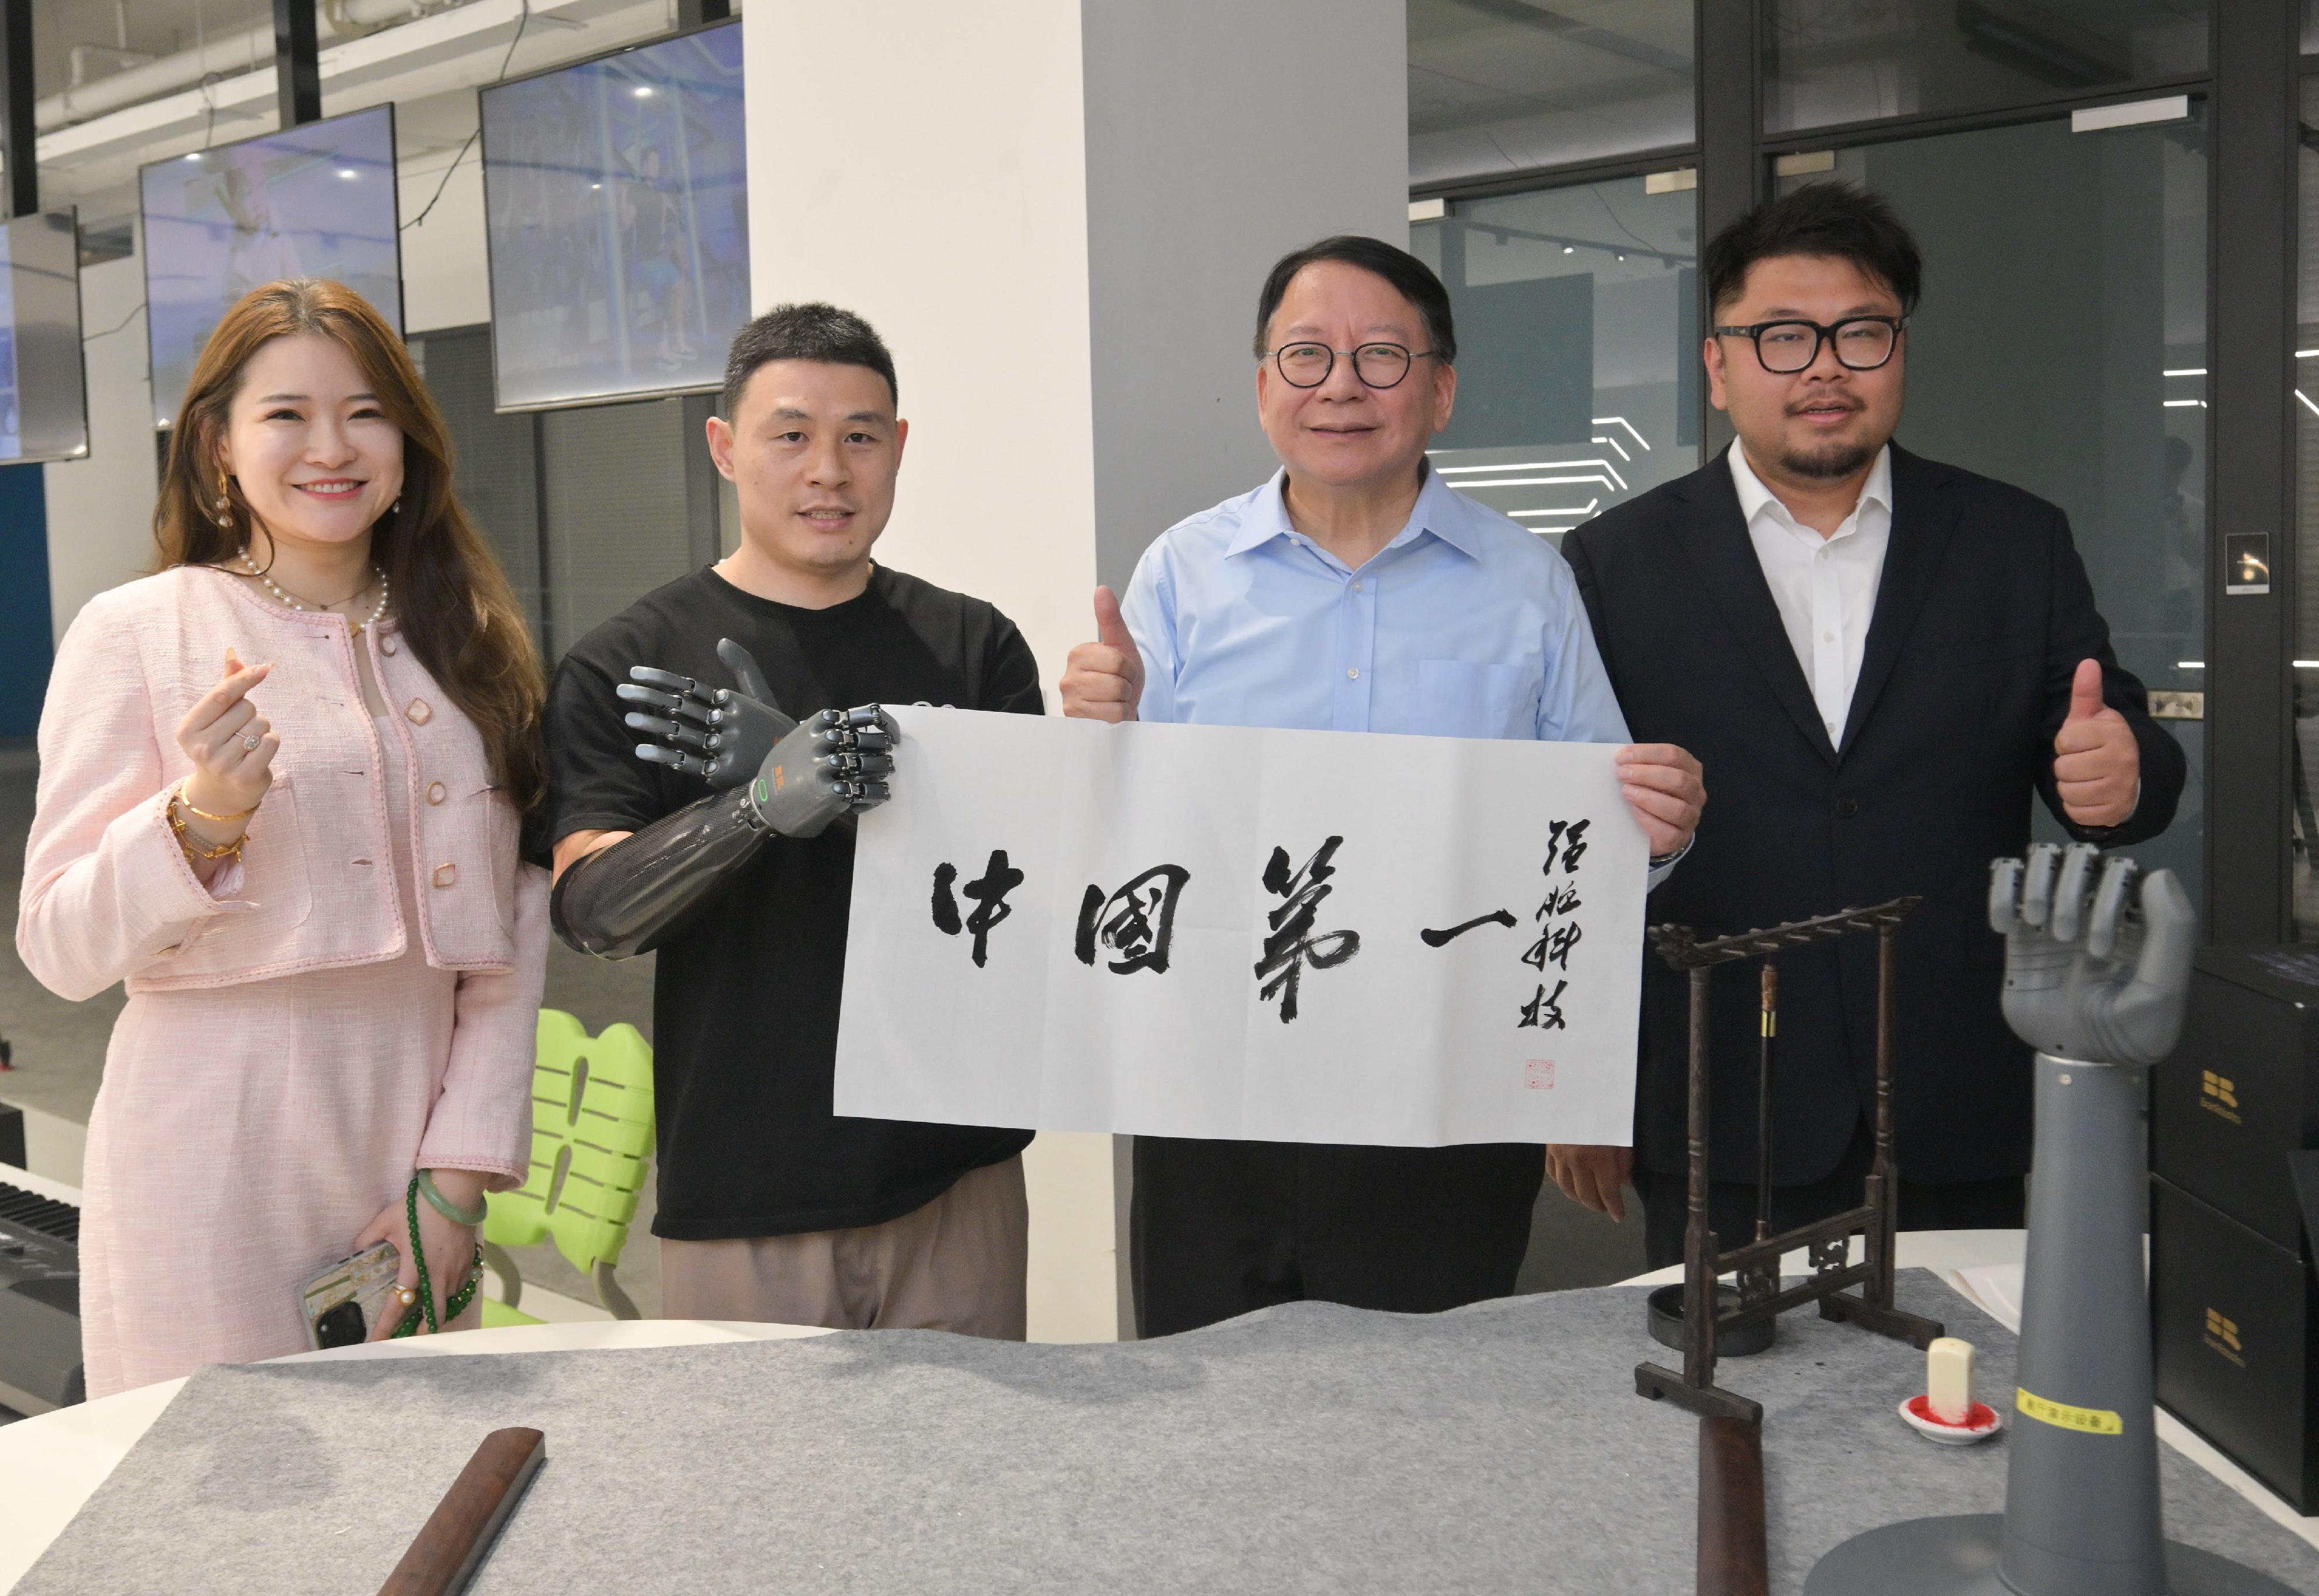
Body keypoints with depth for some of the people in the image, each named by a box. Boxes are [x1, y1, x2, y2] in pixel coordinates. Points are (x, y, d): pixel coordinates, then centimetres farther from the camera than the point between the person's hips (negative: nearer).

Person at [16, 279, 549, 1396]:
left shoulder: (465, 643, 10)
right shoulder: (134, 632, -2)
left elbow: (510, 925, 7)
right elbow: (60, 950, -5)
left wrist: (459, 1172, -1)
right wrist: (203, 814, -23)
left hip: (414, 1169, 4)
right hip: (214, 1178, -3)